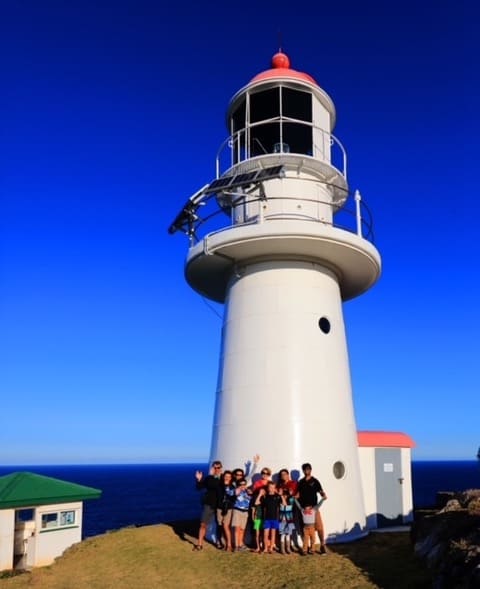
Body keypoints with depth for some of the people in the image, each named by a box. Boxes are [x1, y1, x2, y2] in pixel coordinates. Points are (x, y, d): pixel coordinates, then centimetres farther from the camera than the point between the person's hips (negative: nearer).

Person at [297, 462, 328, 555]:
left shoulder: (315, 481, 3)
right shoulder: (301, 482, 12)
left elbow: (321, 491, -3)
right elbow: (298, 494, 16)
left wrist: (324, 495, -22)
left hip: (314, 507, -3)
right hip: (303, 508, 3)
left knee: (319, 527, -10)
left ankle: (322, 545, 0)